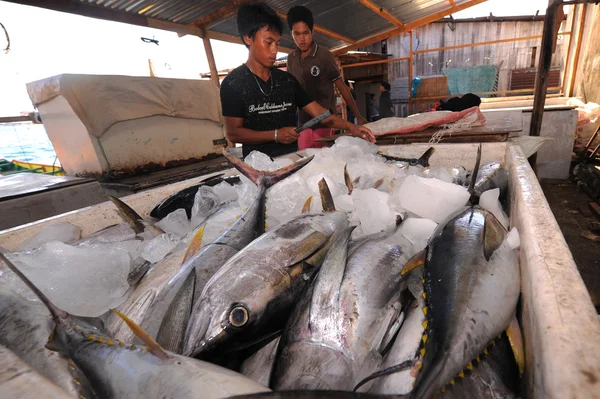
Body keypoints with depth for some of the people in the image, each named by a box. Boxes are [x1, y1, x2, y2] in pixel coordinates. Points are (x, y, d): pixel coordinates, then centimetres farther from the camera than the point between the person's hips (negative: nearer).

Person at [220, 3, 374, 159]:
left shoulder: (287, 79, 12)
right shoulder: (233, 82, -3)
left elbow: (317, 111, 7)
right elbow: (233, 133, -8)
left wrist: (350, 127, -6)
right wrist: (275, 135, -18)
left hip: (293, 156, 5)